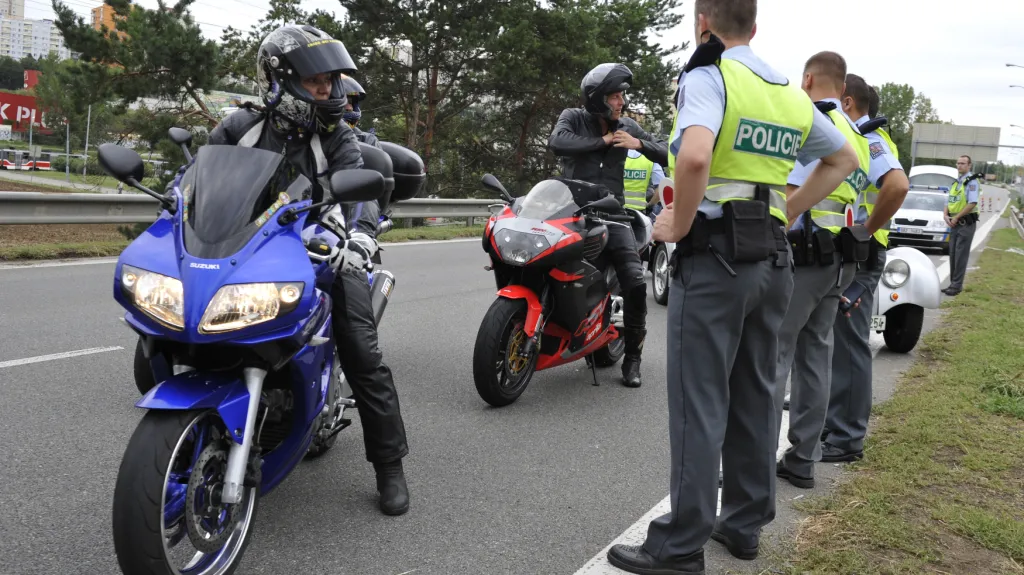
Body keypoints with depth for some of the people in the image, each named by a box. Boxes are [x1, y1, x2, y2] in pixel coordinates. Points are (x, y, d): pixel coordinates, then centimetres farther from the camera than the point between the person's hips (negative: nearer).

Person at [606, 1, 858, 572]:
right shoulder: (791, 93, 13)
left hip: (714, 256, -7)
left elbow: (694, 155, -29)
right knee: (755, 396, 14)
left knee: (699, 404, -3)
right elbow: (844, 158, 25)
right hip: (772, 258, 7)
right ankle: (745, 523, 25)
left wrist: (680, 224, -14)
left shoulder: (708, 76, -9)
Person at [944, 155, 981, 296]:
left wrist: (956, 217, -16)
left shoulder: (971, 182, -9)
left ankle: (956, 285, -6)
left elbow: (972, 203, -20)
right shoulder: (956, 182, 16)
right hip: (954, 224, 8)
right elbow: (948, 202, 18)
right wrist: (945, 215, -1)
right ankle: (953, 283, 14)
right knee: (953, 255, 9)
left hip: (966, 223, -8)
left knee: (961, 256, -7)